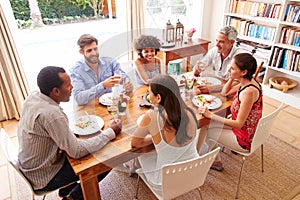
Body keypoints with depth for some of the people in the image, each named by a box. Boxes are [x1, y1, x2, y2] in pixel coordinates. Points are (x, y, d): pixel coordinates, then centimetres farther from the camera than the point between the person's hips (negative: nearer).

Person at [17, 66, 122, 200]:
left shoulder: (33, 97, -8)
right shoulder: (51, 113, -34)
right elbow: (77, 151, -29)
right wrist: (111, 132, -22)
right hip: (43, 177, -8)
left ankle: (67, 187, 29)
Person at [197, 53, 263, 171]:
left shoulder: (249, 92, -32)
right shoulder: (246, 82, -4)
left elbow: (238, 124, -28)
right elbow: (225, 93, 10)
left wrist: (210, 115, -28)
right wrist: (232, 78, -7)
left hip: (245, 139, -8)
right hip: (245, 129, 8)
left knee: (205, 131, 2)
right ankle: (215, 161, 23)